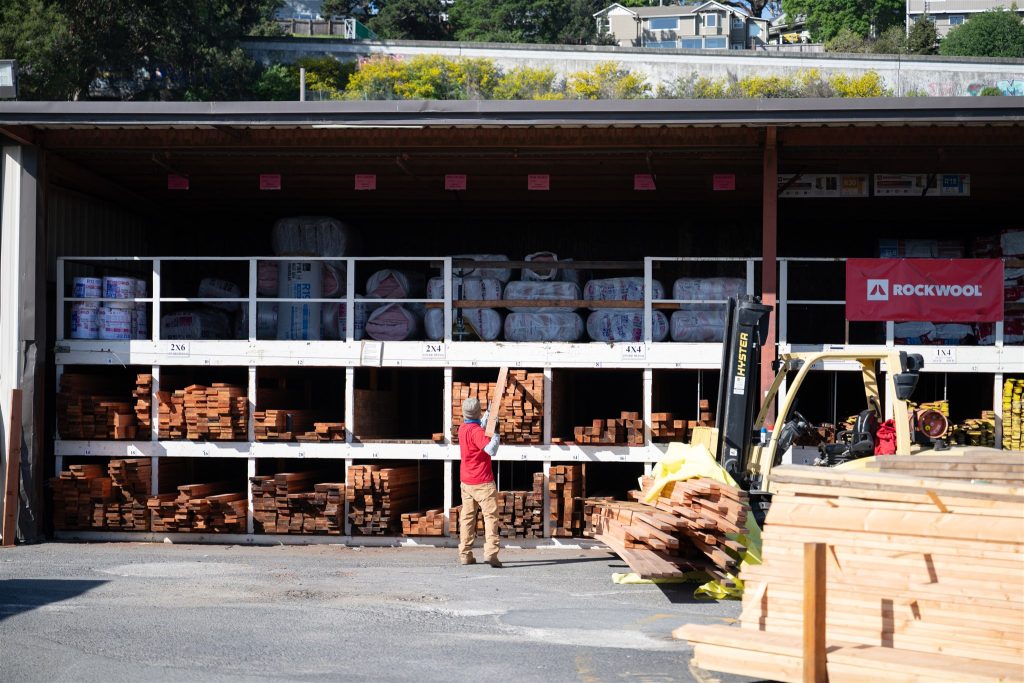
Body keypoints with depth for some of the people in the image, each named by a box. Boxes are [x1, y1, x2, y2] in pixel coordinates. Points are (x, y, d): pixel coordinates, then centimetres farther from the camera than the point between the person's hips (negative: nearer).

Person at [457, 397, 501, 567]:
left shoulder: (463, 428, 8)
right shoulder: (476, 431, -16)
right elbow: (491, 450, -28)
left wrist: (488, 414, 32)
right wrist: (496, 433, -18)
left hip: (466, 481, 8)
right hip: (483, 482, -8)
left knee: (467, 517, 10)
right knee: (491, 516, -6)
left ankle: (465, 555, 10)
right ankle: (490, 552, -17)